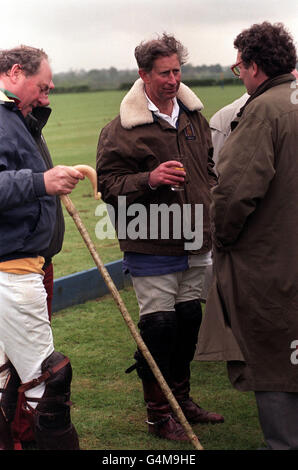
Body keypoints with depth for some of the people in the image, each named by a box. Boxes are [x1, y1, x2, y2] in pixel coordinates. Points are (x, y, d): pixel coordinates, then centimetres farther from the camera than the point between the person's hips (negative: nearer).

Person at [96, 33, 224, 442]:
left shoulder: (193, 117, 10)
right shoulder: (121, 129, -10)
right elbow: (109, 184, -12)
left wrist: (209, 203, 14)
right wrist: (150, 179, -25)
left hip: (194, 243, 6)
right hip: (152, 246, -6)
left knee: (189, 318, 14)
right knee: (158, 324, -3)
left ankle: (181, 398, 31)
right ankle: (158, 412, 12)